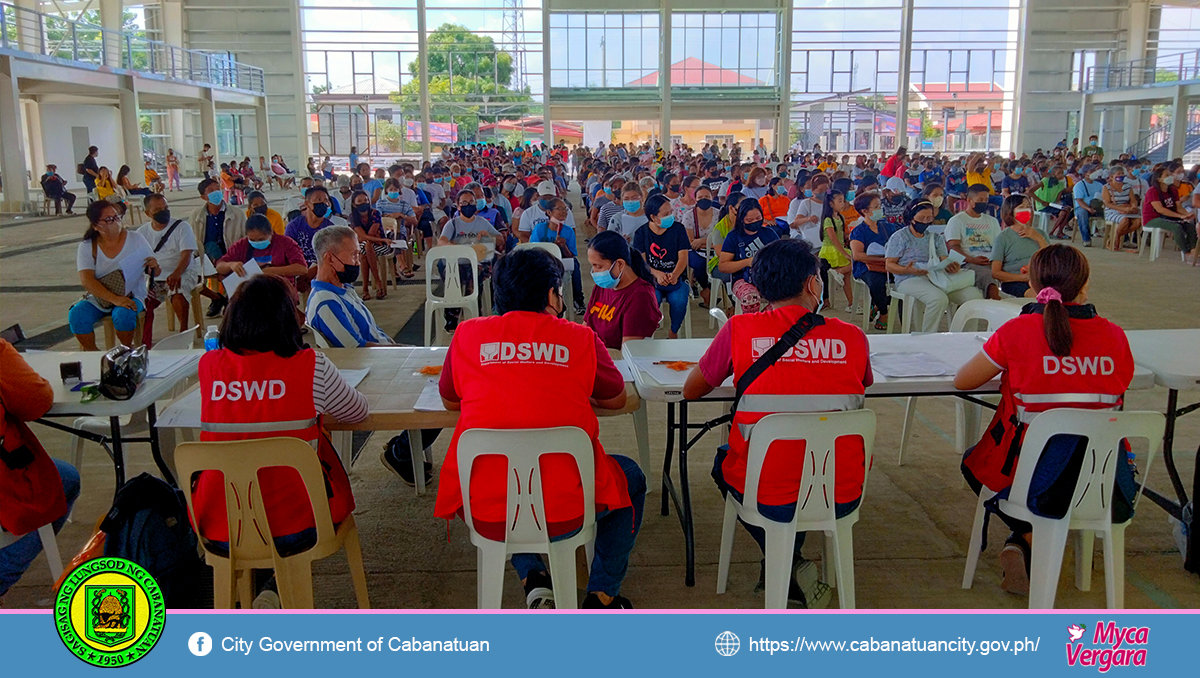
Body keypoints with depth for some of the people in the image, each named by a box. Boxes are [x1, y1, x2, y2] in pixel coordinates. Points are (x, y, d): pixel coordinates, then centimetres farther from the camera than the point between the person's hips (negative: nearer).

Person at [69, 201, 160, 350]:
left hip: (131, 296, -1)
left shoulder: (135, 239, 0)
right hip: (99, 298, 1)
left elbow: (155, 273, 4)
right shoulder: (87, 247, -3)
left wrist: (154, 267, -22)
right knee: (76, 315, -26)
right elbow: (87, 281, -15)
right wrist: (115, 299, -29)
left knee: (123, 315, -33)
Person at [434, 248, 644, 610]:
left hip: (485, 515, 2)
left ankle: (532, 579, 23)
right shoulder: (580, 338, -2)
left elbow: (449, 400, 18)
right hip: (565, 513, -2)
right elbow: (617, 399, 13)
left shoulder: (468, 334, 2)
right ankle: (602, 596, 28)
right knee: (631, 478, 30)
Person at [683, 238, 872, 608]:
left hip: (768, 497, -2)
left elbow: (691, 391, 6)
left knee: (724, 458, 31)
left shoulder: (739, 330, -10)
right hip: (844, 498, 3)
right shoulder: (852, 337, -5)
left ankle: (787, 566, 21)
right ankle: (791, 562, 39)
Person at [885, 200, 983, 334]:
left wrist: (950, 266, -13)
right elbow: (889, 265, 2)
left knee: (975, 296, -19)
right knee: (939, 298, -37)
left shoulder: (935, 237, 24)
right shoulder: (899, 237, 9)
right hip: (909, 280, -5)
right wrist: (907, 270, -19)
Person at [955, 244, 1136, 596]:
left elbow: (962, 381, -2)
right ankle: (1022, 547, 23)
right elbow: (1120, 386, 15)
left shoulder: (1017, 331, -13)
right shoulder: (1114, 335, -4)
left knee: (974, 462, 30)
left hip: (1036, 479, -3)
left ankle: (1031, 540, 10)